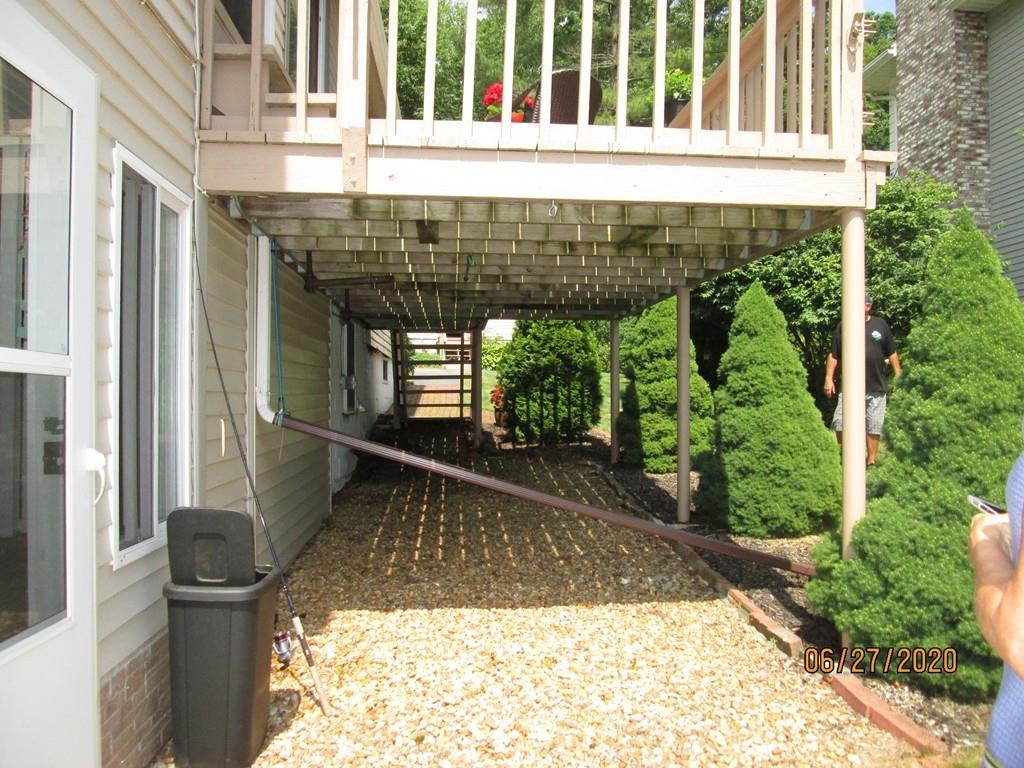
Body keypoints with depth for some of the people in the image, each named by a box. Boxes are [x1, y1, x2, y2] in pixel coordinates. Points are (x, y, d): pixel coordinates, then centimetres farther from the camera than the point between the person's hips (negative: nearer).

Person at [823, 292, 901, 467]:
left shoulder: (880, 325, 7)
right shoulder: (842, 327, 5)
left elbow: (892, 353, 11)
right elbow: (833, 355, 6)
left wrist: (898, 376, 7)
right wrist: (829, 378, -1)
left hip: (876, 387, 1)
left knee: (874, 426, 6)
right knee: (840, 423, -7)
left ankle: (872, 459, 18)